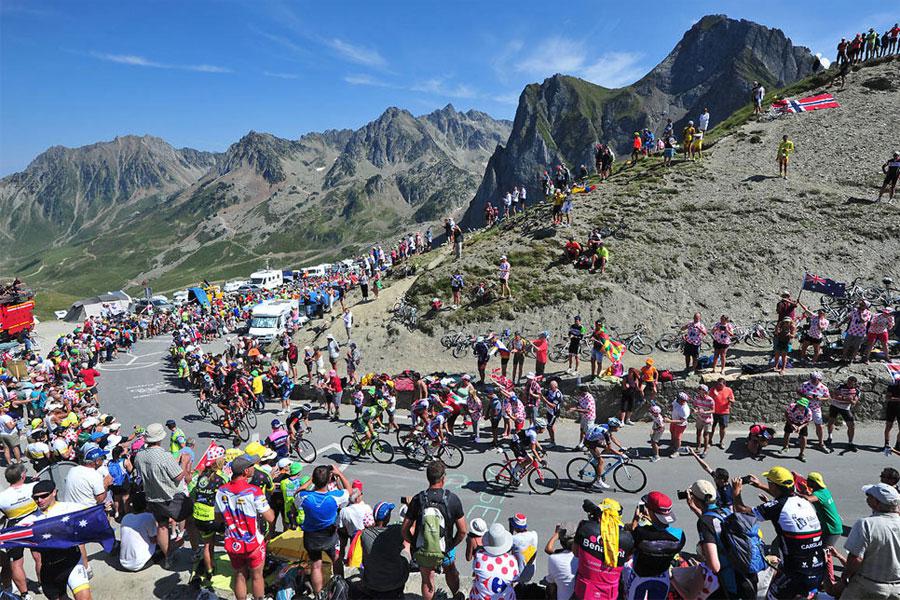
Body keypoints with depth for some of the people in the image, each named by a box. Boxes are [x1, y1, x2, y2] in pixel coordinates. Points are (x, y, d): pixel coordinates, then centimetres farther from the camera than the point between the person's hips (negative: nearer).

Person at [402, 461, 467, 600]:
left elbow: (405, 531, -10)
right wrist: (451, 545, 4)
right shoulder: (452, 499, -19)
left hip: (422, 553, 0)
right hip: (446, 552, 0)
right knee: (451, 571, 33)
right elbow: (463, 531, -13)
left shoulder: (417, 500, -16)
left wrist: (415, 544, 8)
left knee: (427, 581, 27)